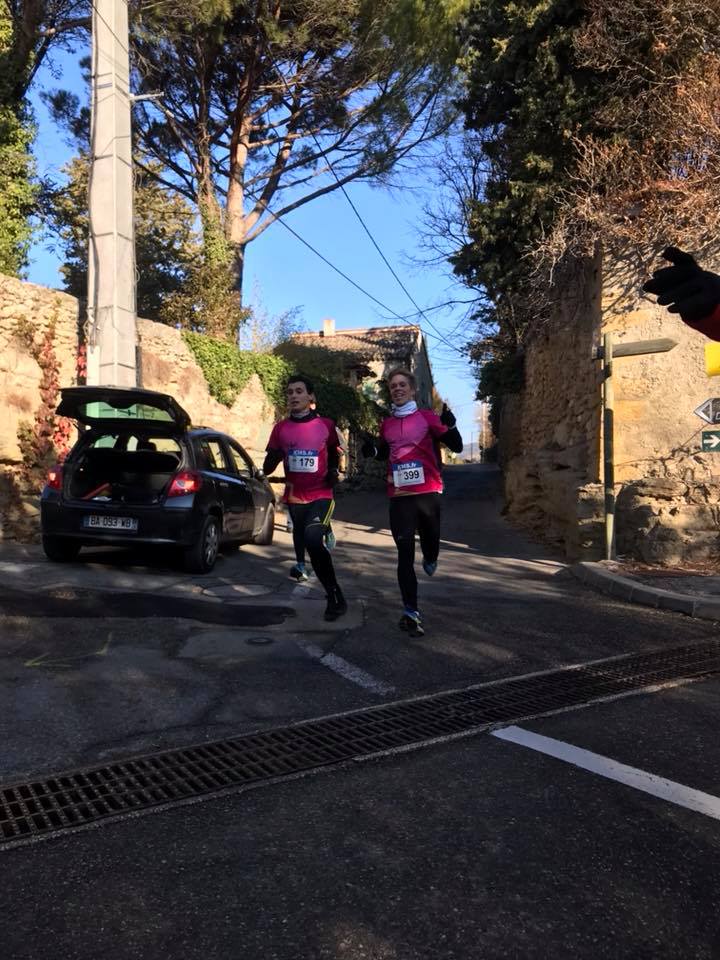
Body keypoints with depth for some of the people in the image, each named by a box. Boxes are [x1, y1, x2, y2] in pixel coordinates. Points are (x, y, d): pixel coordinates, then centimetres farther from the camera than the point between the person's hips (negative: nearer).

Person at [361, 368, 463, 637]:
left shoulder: (428, 417, 0)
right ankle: (411, 613, 2)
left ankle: (430, 559, 51)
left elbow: (456, 447, -4)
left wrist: (450, 425, -22)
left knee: (430, 541, 11)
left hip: (428, 493, -2)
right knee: (405, 554, -3)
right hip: (399, 496, 2)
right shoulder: (386, 424, 10)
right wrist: (372, 449, 5)